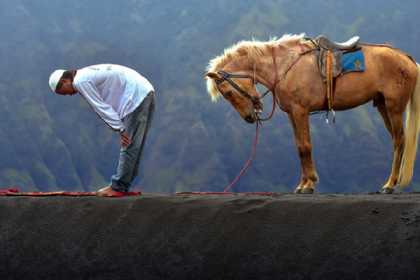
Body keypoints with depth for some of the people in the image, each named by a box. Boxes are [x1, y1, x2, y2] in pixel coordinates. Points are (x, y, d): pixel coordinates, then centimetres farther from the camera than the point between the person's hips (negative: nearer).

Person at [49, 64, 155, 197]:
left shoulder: (80, 82, -9)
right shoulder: (89, 74, 21)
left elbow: (101, 107, -13)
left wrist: (120, 129, -13)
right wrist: (121, 127, 13)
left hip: (136, 96, -10)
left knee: (129, 146, -4)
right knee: (133, 146, 13)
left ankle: (118, 188, -1)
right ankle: (122, 185, 20)